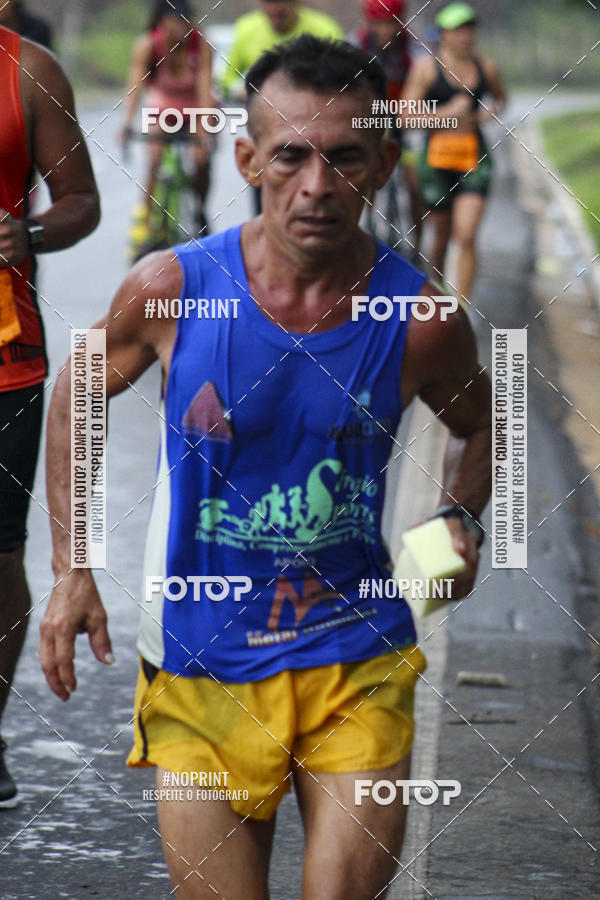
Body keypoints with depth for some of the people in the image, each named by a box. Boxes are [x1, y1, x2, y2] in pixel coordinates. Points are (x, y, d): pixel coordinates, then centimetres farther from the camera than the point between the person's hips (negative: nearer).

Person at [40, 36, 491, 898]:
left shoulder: (421, 323, -10)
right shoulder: (172, 288, -11)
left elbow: (478, 424, 13)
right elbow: (77, 393, 8)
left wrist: (459, 518, -6)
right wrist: (72, 570, 4)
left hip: (356, 664, 0)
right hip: (201, 671, 0)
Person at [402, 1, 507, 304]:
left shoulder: (486, 68, 5)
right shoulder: (426, 67, -5)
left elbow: (501, 98, 25)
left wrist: (491, 111, 3)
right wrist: (447, 112, -18)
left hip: (475, 159, 1)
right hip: (437, 156, -1)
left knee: (467, 237, -12)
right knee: (442, 236, 12)